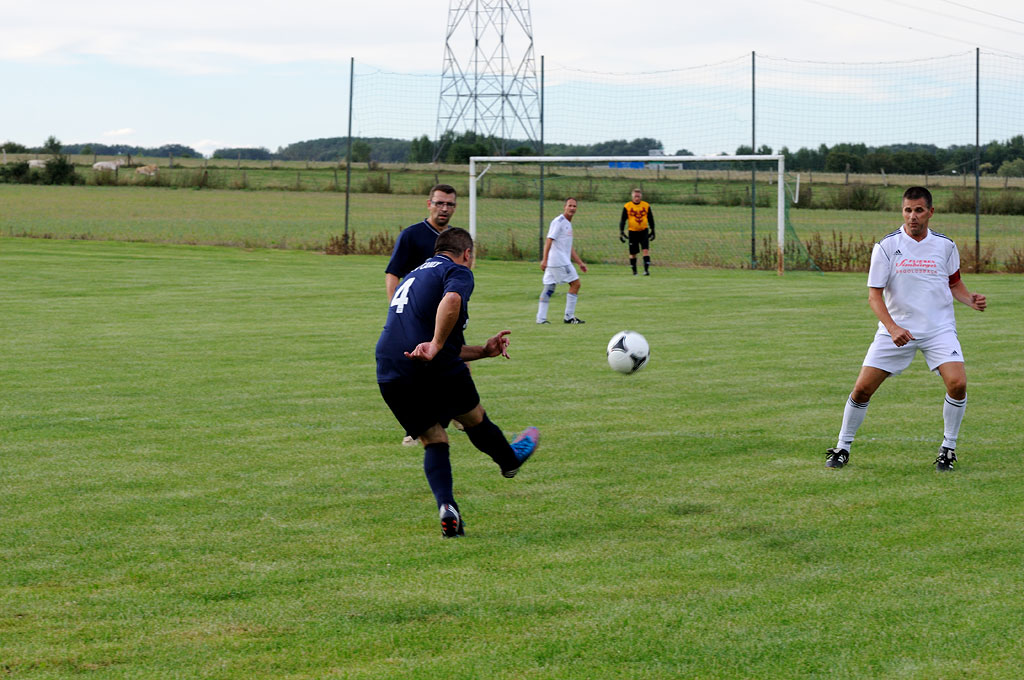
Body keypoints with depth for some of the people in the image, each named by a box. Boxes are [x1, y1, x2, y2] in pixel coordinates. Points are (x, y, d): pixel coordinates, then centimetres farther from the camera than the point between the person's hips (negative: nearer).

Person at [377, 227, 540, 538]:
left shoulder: (414, 276, 28)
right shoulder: (457, 271, 2)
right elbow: (451, 300, -26)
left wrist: (484, 350, 32)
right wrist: (436, 346, -21)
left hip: (390, 377, 6)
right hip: (436, 372, -6)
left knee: (433, 440, 16)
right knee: (474, 417, 21)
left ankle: (446, 506, -3)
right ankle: (510, 460, 46)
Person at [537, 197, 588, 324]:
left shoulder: (568, 224, 20)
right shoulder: (558, 222, -10)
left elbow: (570, 248, 27)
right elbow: (549, 240, -17)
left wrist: (580, 263, 26)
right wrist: (544, 259, -24)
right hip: (559, 261, -9)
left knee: (549, 289, 6)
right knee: (575, 284, -4)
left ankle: (541, 318, 4)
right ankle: (569, 316, -1)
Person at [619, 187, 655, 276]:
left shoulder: (646, 206, 2)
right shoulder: (627, 207, -4)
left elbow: (650, 219, 14)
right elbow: (623, 220, 0)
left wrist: (652, 231, 16)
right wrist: (621, 232, -9)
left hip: (644, 231, 0)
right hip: (633, 232, 0)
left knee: (646, 250, -15)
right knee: (633, 253, 5)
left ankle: (646, 269, -18)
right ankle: (634, 271, 19)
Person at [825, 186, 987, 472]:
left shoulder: (945, 245, 2)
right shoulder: (886, 246, -5)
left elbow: (955, 284, 18)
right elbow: (874, 295, -6)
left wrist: (971, 299, -4)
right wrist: (892, 327, -21)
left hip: (939, 328, 1)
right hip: (896, 329, -1)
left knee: (958, 383, -19)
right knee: (862, 388, -6)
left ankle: (948, 448, 1)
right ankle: (842, 447, 15)